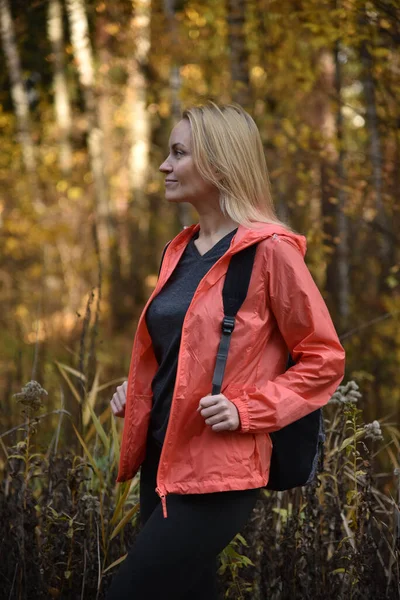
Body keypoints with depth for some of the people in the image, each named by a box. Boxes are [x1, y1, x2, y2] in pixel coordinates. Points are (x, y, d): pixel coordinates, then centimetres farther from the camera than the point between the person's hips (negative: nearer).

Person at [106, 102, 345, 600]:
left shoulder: (268, 250, -11)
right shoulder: (181, 251, 12)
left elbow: (324, 360, -8)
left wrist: (246, 410, -18)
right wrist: (135, 390, 8)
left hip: (217, 476, -8)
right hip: (161, 462, 8)